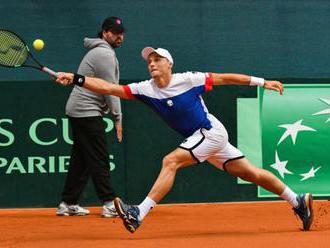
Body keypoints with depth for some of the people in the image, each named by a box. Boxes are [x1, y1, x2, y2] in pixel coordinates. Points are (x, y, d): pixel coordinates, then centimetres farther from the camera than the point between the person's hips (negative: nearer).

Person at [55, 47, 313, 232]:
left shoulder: (189, 80, -15)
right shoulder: (146, 89, -3)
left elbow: (224, 78, -4)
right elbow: (110, 88, -10)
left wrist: (261, 82, -1)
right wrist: (77, 79, -21)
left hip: (212, 132, -6)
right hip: (199, 139, 6)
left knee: (171, 161, -23)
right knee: (251, 173, 11)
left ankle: (139, 214, -28)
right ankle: (298, 201, 23)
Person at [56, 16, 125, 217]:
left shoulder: (100, 52, 19)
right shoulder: (105, 54, -13)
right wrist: (118, 118, -12)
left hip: (78, 111, 10)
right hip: (88, 112, -10)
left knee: (81, 161, 10)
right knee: (99, 159, -10)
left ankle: (68, 204, 12)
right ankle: (110, 204, -12)